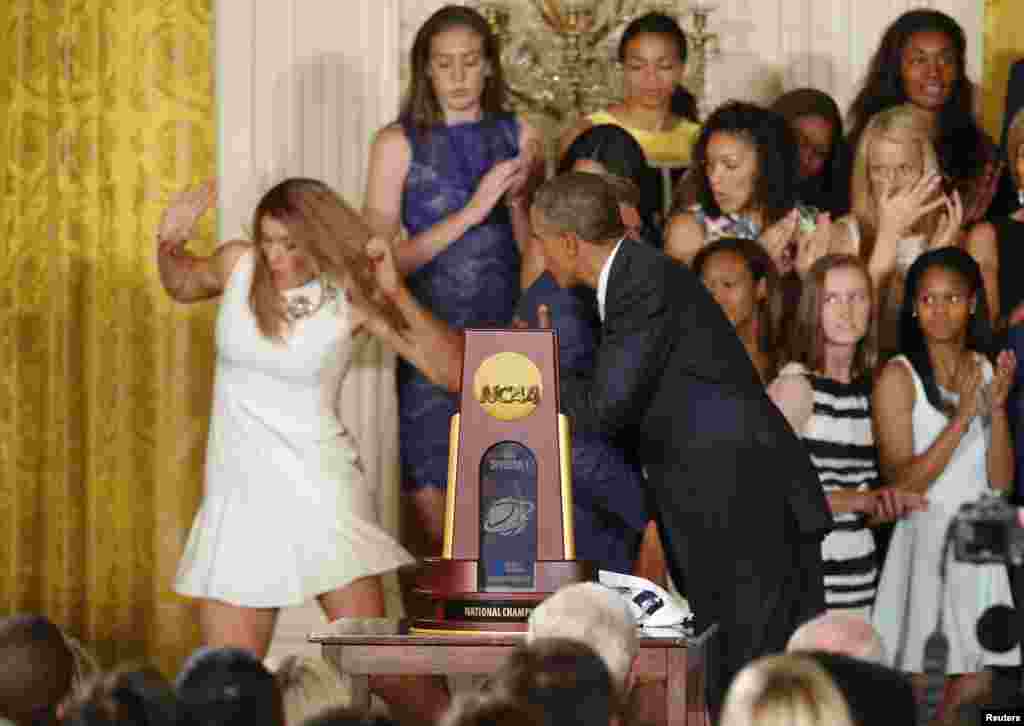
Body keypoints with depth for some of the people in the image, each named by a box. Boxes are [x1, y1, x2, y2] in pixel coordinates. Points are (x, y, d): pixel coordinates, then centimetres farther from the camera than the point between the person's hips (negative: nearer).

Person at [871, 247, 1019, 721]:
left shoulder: (986, 370, 7)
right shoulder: (899, 376, -8)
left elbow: (1001, 481, 3)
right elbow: (902, 483, -14)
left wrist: (998, 409, -12)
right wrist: (962, 417, -22)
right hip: (924, 543, -5)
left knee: (973, 687, 7)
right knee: (918, 690, -3)